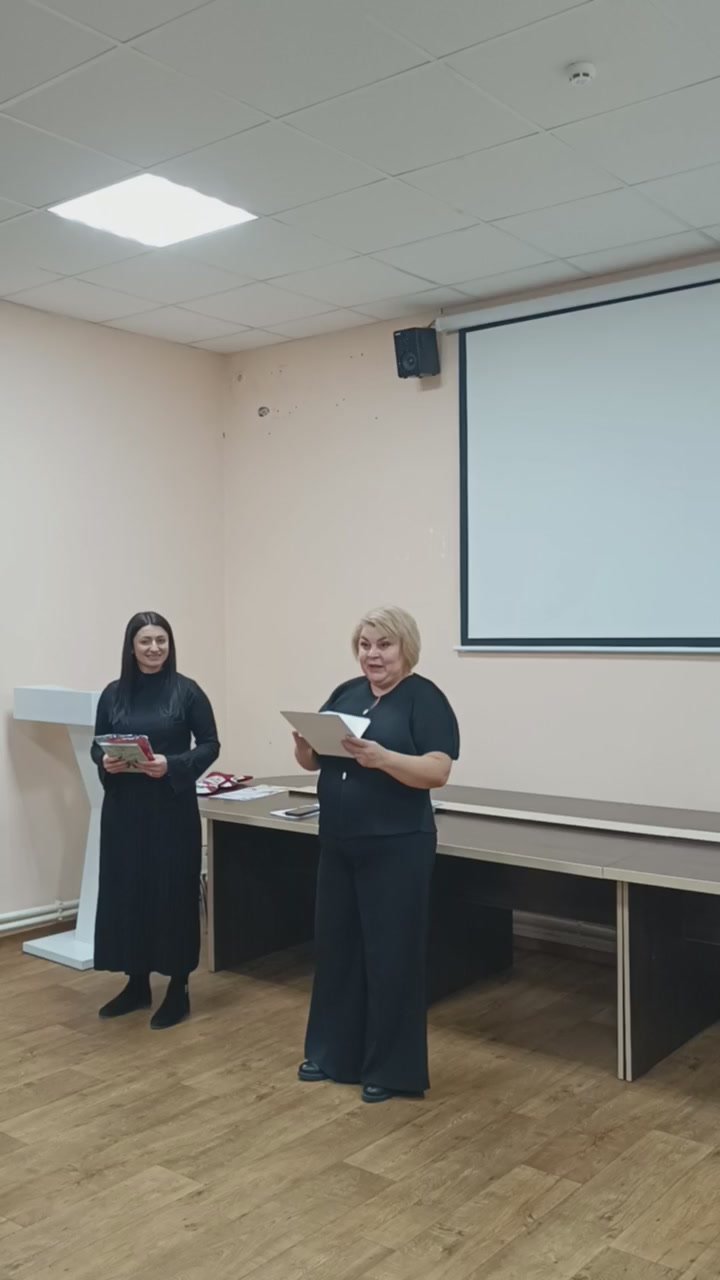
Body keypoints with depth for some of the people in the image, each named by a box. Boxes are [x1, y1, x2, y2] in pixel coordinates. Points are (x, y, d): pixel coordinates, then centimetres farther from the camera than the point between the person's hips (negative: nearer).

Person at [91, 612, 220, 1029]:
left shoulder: (187, 691, -5)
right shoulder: (114, 694, 4)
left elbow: (210, 745, -4)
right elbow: (97, 744, 11)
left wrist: (172, 765, -18)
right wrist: (105, 762, -11)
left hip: (172, 808, -3)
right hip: (124, 809, 4)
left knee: (173, 892, 1)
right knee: (125, 890, 8)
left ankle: (178, 990, 15)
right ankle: (137, 984, 25)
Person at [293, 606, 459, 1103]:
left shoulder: (425, 698, -9)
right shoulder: (346, 693, 10)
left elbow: (438, 771, -18)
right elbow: (313, 760, 11)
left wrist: (381, 758, -31)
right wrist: (305, 742, -11)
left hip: (396, 848, -7)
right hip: (338, 845, 7)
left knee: (391, 954, 2)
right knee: (336, 946, 15)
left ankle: (393, 1068, 16)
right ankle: (334, 1053, 30)